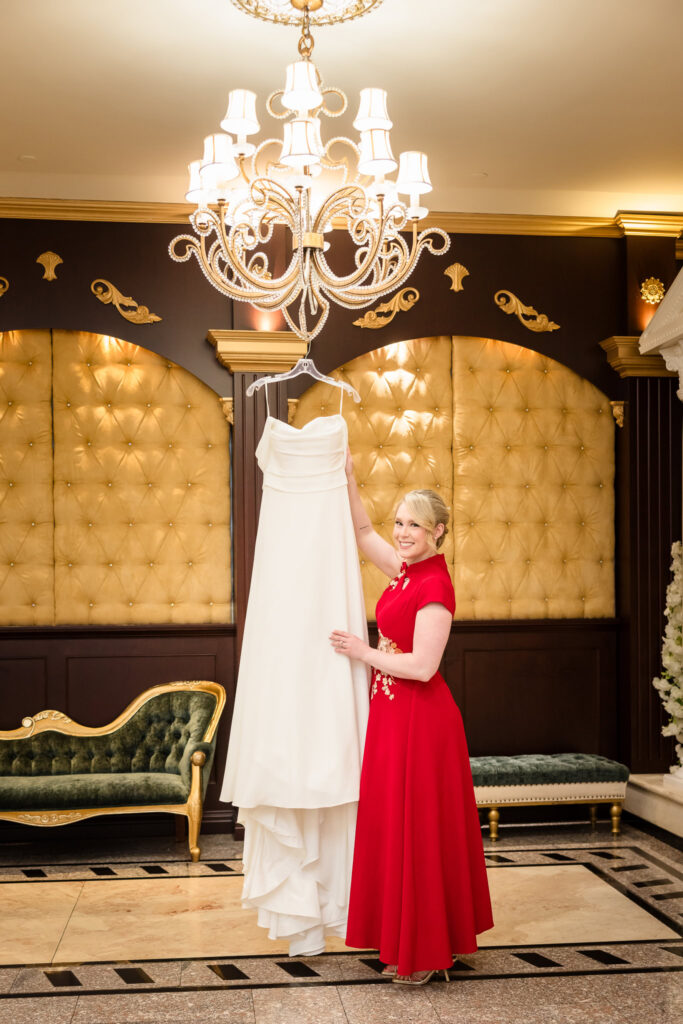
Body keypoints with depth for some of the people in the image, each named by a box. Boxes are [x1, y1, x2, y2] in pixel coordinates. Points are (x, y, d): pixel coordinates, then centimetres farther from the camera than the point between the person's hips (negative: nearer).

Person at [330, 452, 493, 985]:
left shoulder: (434, 585, -19)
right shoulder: (409, 570, 7)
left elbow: (422, 666, -23)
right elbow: (364, 532, 21)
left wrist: (365, 653, -11)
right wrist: (348, 480, 13)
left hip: (419, 719, -9)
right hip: (394, 716, 9)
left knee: (418, 830, 1)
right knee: (397, 828, 15)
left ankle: (427, 953, 14)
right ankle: (412, 943, 27)